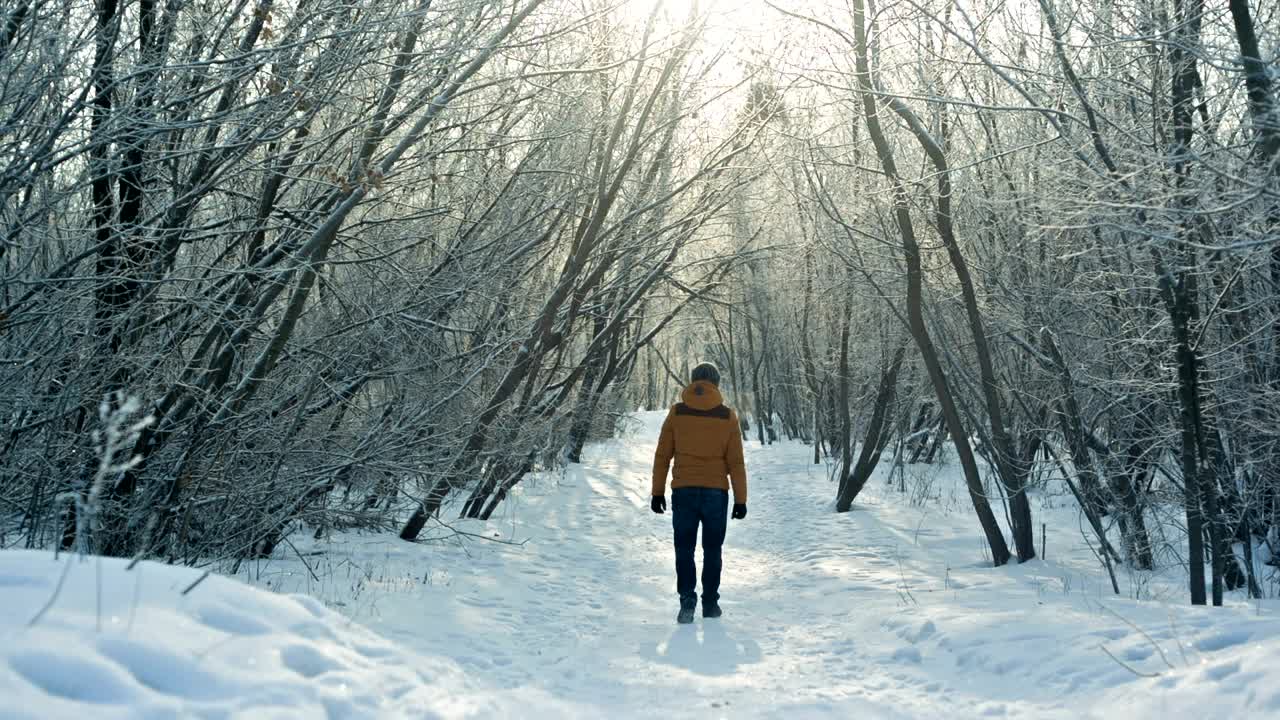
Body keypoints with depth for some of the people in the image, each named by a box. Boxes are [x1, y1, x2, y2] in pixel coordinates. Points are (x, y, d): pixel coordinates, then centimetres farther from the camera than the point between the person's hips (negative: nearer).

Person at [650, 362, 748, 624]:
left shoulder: (676, 413, -1)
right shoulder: (728, 416, -2)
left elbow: (662, 456, 1)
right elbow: (736, 462, -1)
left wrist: (658, 492, 8)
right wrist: (740, 499, 4)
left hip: (683, 491, 0)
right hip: (716, 492, 0)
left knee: (684, 549, 8)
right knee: (712, 550, 13)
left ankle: (687, 600, -6)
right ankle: (710, 603, 16)